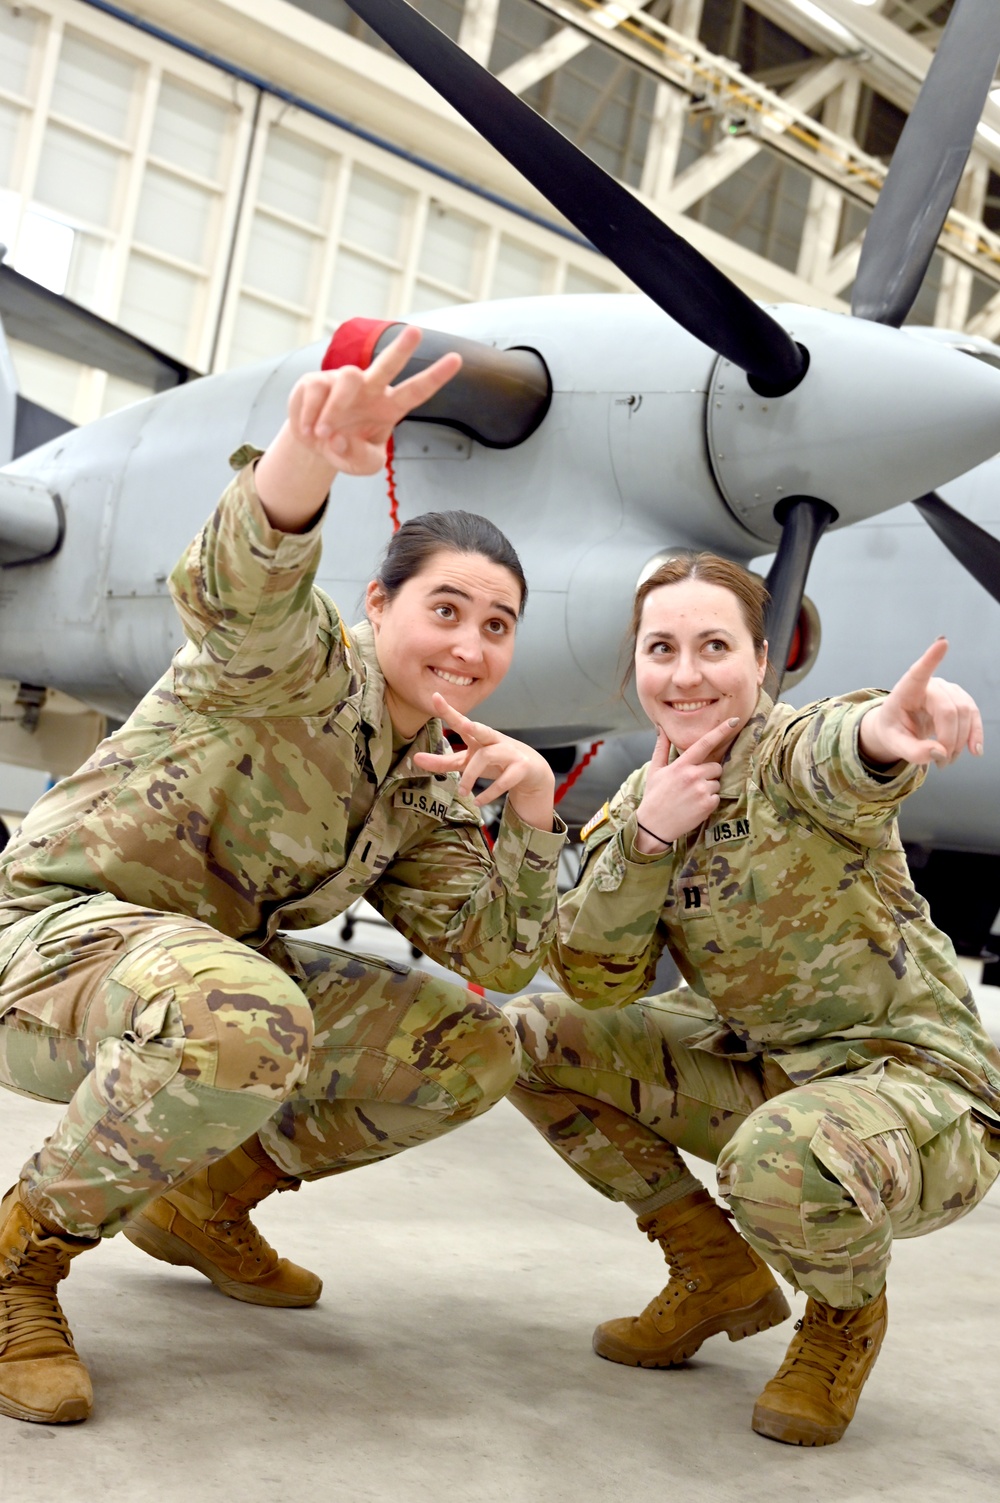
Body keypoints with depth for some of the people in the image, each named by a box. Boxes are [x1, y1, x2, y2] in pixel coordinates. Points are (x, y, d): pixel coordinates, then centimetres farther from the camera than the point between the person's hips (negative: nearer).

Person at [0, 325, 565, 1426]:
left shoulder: (430, 787, 7)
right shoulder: (299, 668, -15)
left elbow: (496, 960, 4)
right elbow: (237, 590, -40)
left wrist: (533, 816, -14)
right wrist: (306, 456, -63)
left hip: (217, 961, 8)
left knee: (472, 1048, 3)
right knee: (243, 1019, -41)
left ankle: (202, 1198, 15)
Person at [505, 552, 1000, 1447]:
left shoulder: (790, 755, -17)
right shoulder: (639, 802, 1)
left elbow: (835, 755, -44)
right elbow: (596, 985, -7)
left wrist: (883, 728, -68)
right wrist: (646, 836, -21)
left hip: (916, 1081, -6)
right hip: (761, 1070, 7)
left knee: (778, 1166, -38)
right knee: (531, 1039, 2)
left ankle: (848, 1313, 1)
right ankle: (722, 1275, 13)